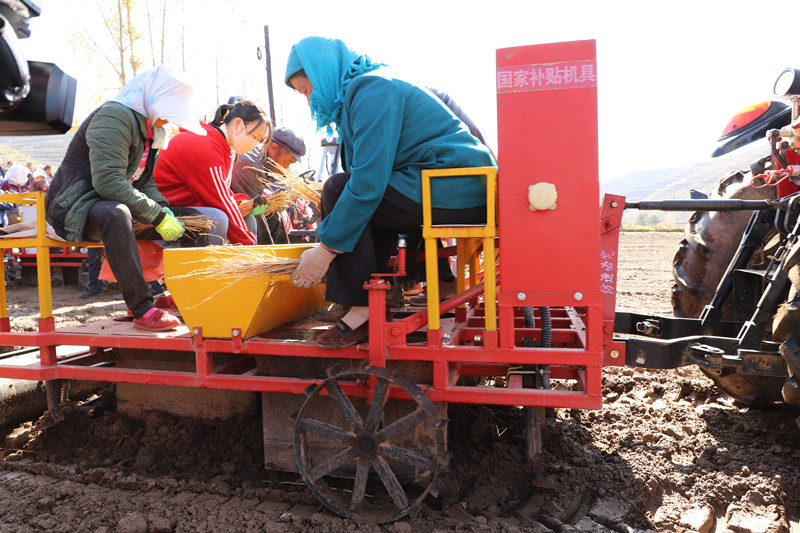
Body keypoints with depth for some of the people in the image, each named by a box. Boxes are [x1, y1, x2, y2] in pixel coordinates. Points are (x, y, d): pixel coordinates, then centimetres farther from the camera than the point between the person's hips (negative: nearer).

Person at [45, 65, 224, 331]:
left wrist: (163, 209, -11)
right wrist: (158, 217, -29)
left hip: (114, 208, 9)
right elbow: (108, 182, -30)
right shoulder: (114, 117, -18)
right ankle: (143, 309, -41)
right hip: (75, 208, -9)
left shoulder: (150, 128, 13)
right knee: (115, 213, -43)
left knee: (192, 219, -2)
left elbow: (145, 180, 10)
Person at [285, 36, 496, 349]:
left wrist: (325, 249, -16)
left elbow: (368, 181, -21)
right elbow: (370, 172, 24)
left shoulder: (371, 89, -11)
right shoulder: (371, 87, 21)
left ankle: (364, 310, -9)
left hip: (453, 193, -11)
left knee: (337, 190, -13)